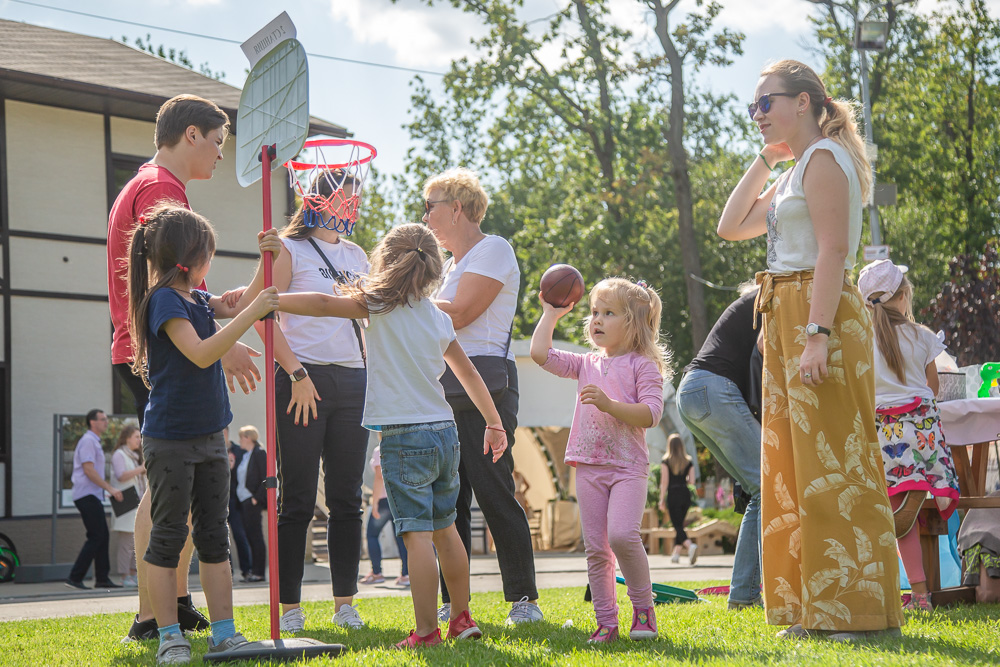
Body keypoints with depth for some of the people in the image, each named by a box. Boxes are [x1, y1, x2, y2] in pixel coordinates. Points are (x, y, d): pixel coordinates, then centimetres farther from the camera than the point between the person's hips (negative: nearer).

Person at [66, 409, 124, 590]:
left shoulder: (94, 442, 20)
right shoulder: (88, 441, -12)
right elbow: (88, 470, -20)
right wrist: (110, 488, -20)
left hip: (93, 496, 10)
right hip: (87, 495, -10)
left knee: (102, 535, 9)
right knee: (96, 536, -12)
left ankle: (102, 578, 10)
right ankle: (75, 577, -11)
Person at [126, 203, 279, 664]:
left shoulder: (196, 299, 11)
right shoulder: (165, 299, -14)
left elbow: (236, 306, 23)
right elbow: (201, 353, -25)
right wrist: (251, 314, -26)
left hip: (209, 436, 9)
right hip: (170, 439, -9)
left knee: (214, 536, 8)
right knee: (168, 537, -1)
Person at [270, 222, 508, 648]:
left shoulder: (383, 305, -5)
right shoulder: (440, 319, 11)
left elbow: (323, 304, -12)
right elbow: (469, 375, 19)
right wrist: (494, 424, 29)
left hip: (404, 437, -6)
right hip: (444, 433, 6)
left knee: (417, 534, -7)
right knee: (445, 528, 17)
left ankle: (425, 631, -8)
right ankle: (462, 618, 25)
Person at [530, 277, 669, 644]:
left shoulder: (642, 366, -1)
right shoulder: (586, 364, 14)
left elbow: (650, 414, -11)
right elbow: (540, 353, 9)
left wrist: (610, 404, -21)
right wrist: (551, 313, 16)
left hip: (628, 466, -5)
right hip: (589, 466, 5)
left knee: (622, 534, -22)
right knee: (595, 547, 3)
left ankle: (643, 607, -2)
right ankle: (606, 621, 10)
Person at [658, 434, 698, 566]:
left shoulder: (666, 461, -3)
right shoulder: (689, 461, 6)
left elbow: (664, 482, -7)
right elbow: (692, 481, 1)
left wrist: (662, 500, -3)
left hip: (673, 494, -4)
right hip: (686, 494, 4)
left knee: (678, 526, -6)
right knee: (679, 524, 16)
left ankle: (690, 545, -31)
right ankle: (676, 554, 17)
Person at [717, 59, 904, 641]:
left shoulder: (824, 157, -8)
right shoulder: (796, 172, 21)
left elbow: (833, 250, -18)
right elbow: (731, 226, 22)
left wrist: (817, 334, -26)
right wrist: (765, 160, 17)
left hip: (822, 314, -10)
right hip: (787, 319, 10)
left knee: (832, 462, -9)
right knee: (795, 464, 10)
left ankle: (857, 608, -6)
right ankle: (814, 607, 15)